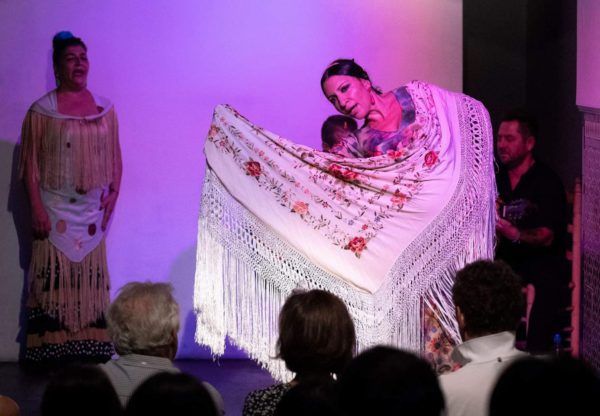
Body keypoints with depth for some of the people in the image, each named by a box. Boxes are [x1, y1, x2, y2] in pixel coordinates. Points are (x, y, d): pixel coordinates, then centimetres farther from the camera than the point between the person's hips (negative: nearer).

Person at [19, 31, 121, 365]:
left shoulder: (105, 109, 8)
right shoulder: (42, 111, -3)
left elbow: (115, 157, 13)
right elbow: (31, 163, -4)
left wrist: (114, 192, 0)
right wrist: (37, 209, -10)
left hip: (93, 208, 4)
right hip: (55, 208, -3)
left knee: (92, 275, 5)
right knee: (54, 275, -5)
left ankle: (92, 347, 9)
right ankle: (53, 348, -1)